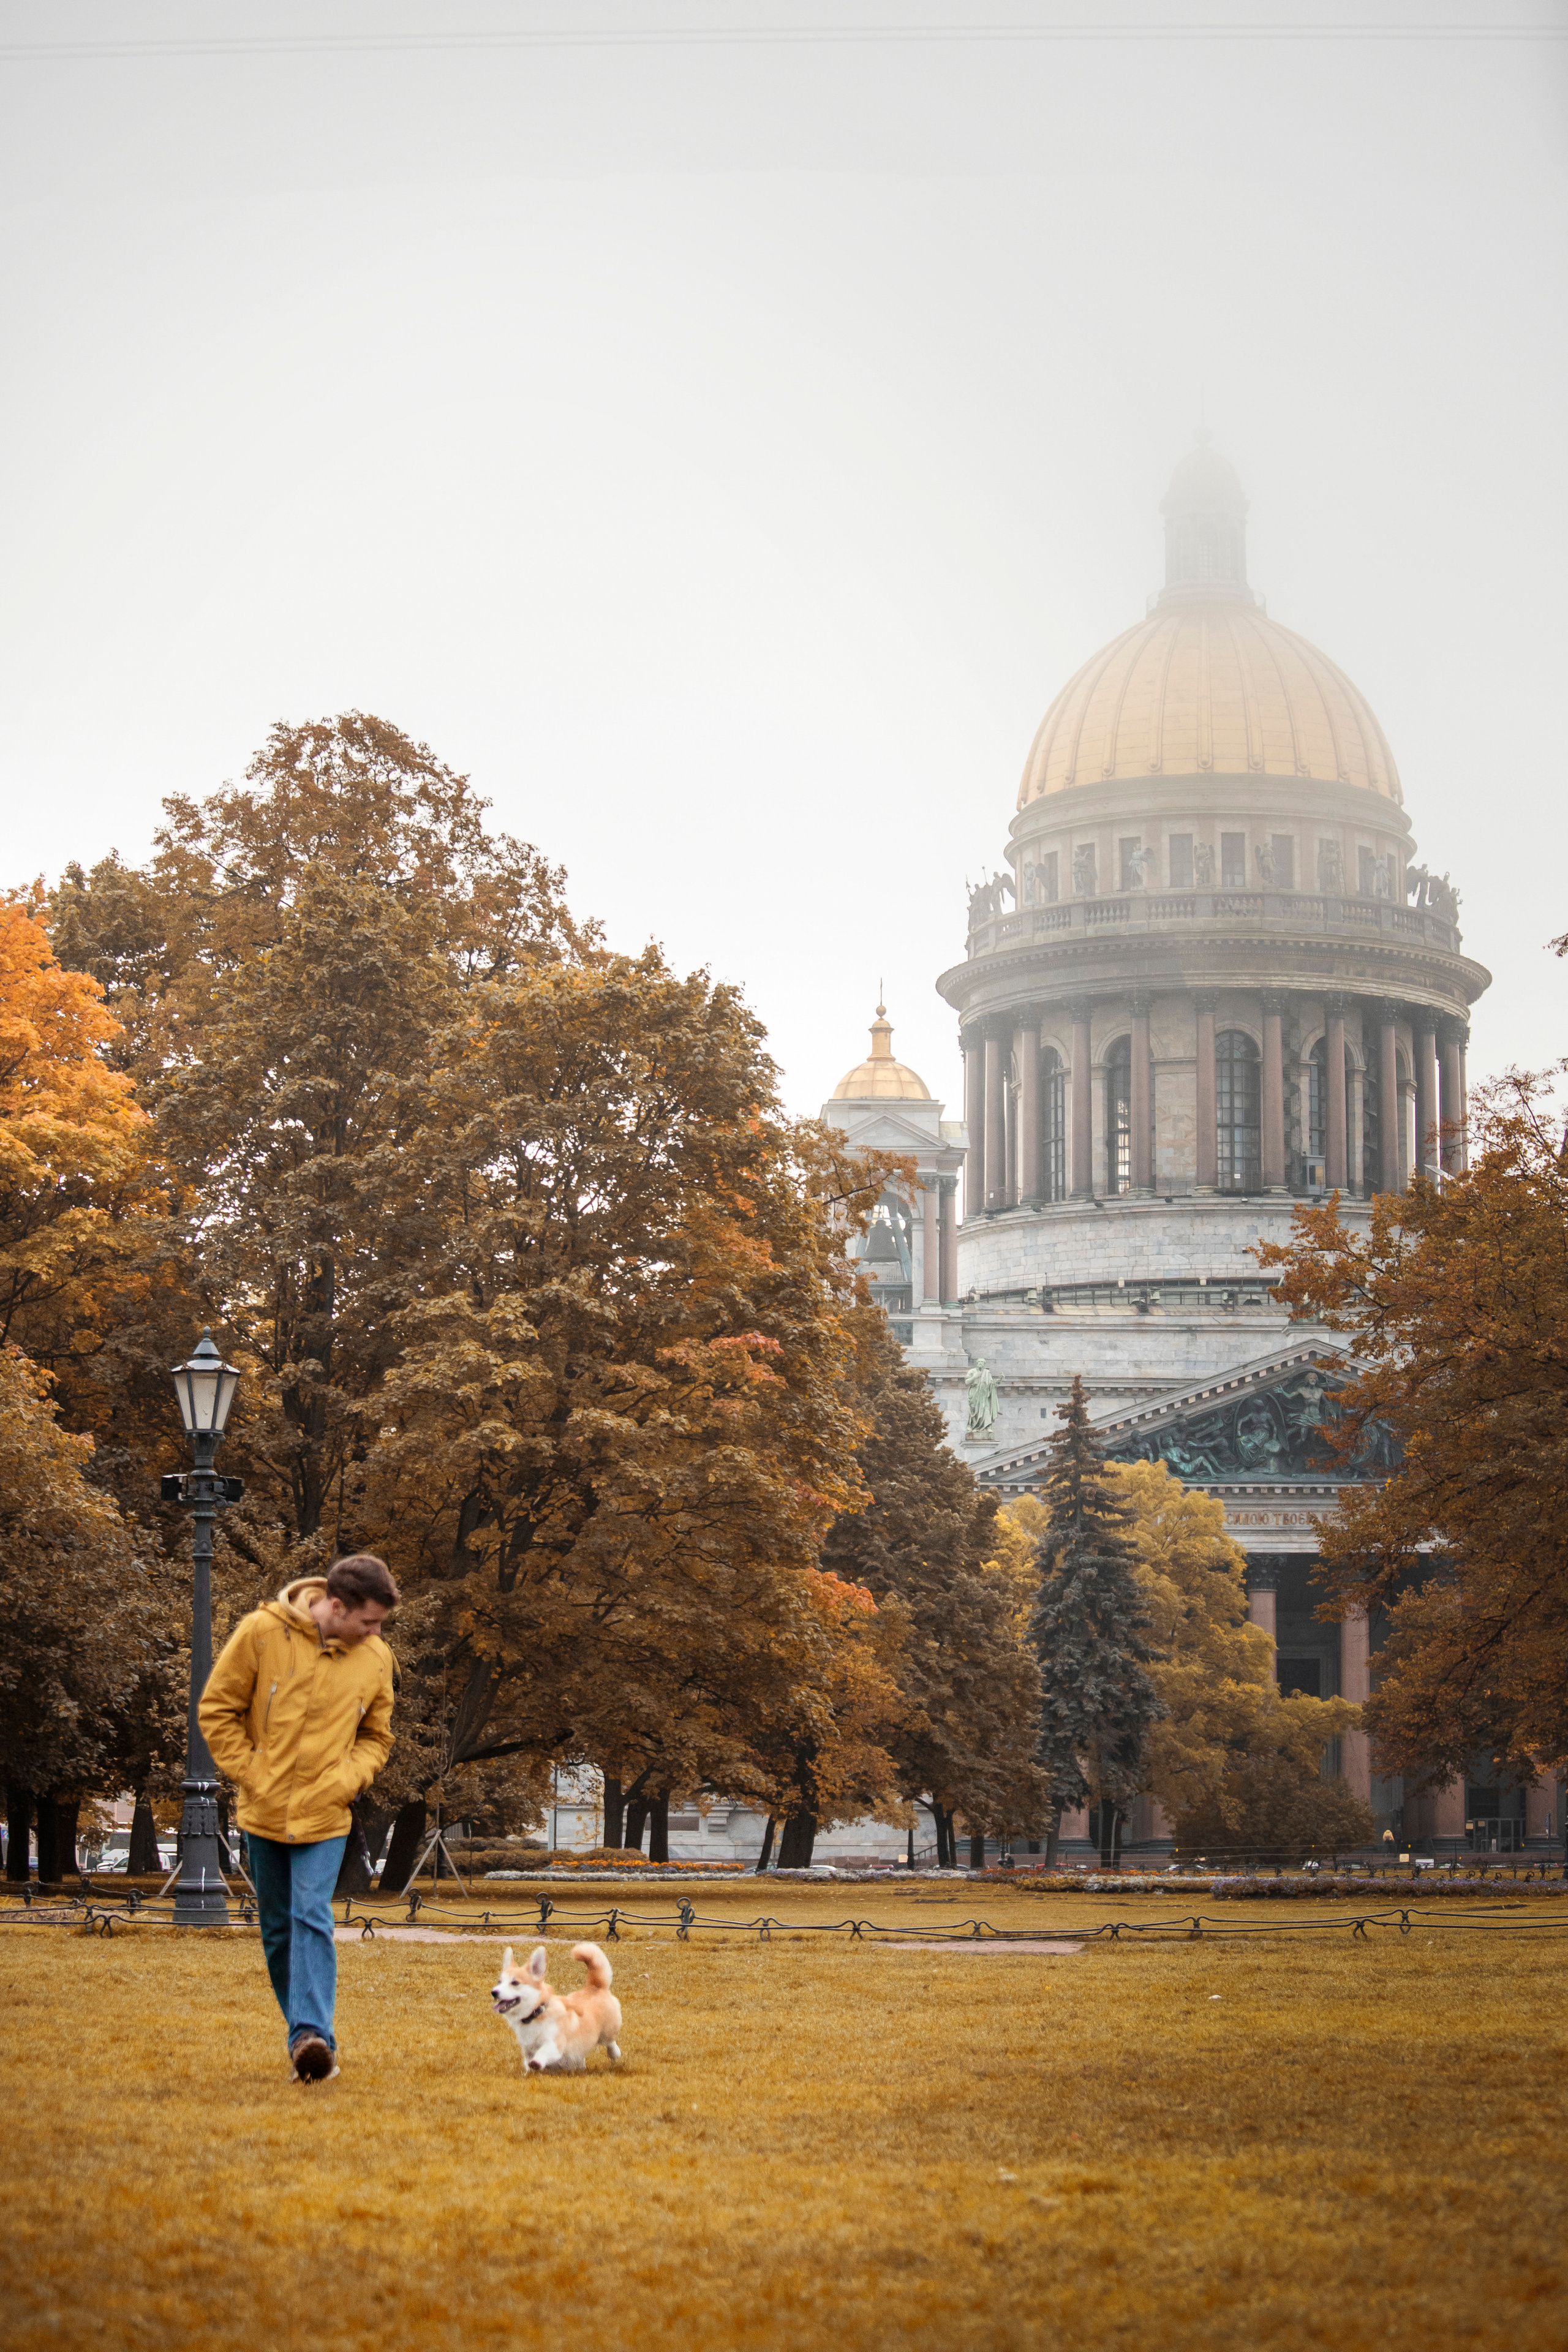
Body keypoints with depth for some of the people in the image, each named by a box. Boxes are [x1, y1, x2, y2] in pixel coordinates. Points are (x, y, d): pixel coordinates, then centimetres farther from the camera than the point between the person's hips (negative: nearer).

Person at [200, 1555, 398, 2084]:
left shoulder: (375, 1658, -1)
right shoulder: (262, 1632, -9)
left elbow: (376, 1736, 13)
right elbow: (218, 1708, -2)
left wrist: (348, 1779, -5)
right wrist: (248, 1773, -8)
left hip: (324, 1817, -1)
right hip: (265, 1812, 1)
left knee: (312, 1919, -17)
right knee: (278, 1929, 8)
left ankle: (312, 2034, -24)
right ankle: (307, 2035, 18)